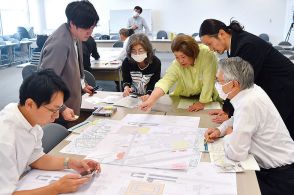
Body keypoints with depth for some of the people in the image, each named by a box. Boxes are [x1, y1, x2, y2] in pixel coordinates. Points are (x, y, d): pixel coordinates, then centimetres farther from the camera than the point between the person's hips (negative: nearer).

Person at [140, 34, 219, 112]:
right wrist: (151, 100, -49)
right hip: (183, 98, 2)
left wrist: (202, 102, -22)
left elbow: (208, 81, -25)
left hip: (207, 97, -1)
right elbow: (165, 81, -35)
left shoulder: (207, 54, -27)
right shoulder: (176, 65, -22)